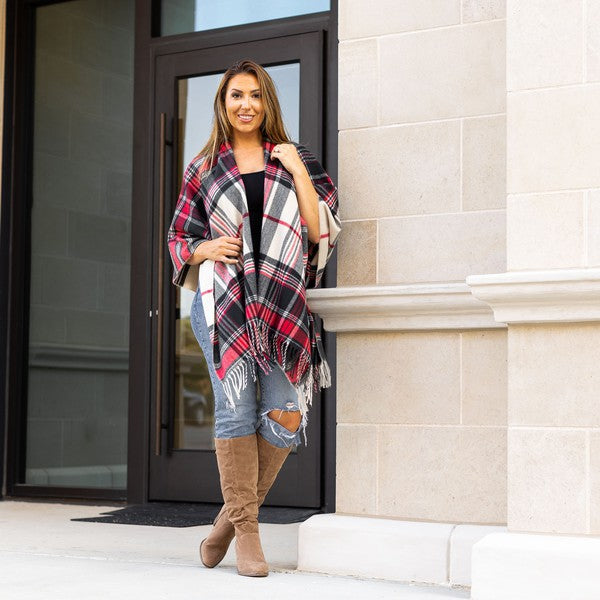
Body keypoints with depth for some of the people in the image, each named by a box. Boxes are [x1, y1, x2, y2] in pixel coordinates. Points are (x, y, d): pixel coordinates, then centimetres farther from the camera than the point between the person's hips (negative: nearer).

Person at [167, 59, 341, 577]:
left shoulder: (295, 160, 15)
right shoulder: (204, 168, 15)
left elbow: (322, 230, 5)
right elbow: (180, 238, 18)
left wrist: (298, 173, -3)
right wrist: (207, 248, -3)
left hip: (282, 302, 1)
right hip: (224, 299, 0)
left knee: (285, 414, -8)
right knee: (236, 407, -9)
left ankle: (238, 510, 13)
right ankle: (244, 527, 3)